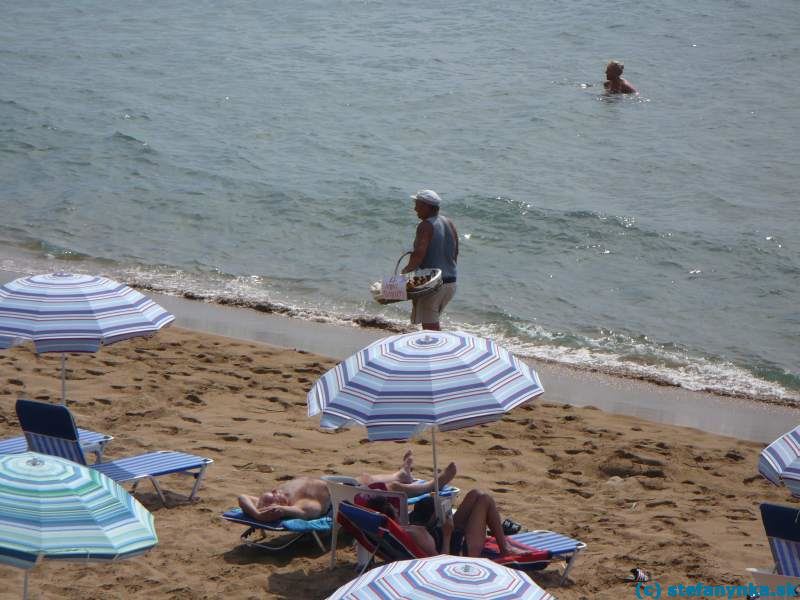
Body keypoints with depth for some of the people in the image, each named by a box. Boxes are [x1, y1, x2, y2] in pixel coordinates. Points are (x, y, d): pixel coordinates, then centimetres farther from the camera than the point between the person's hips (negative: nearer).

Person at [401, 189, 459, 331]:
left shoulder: (425, 226, -14)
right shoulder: (449, 224, 10)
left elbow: (418, 255, -24)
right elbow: (455, 253, 16)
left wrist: (406, 270, -10)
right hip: (450, 282, 8)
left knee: (429, 325, -3)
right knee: (434, 322, 24)